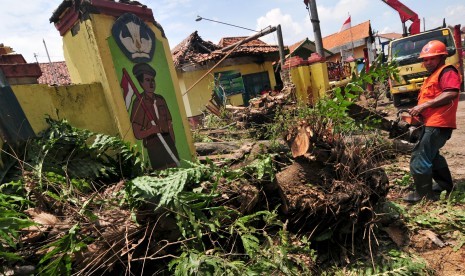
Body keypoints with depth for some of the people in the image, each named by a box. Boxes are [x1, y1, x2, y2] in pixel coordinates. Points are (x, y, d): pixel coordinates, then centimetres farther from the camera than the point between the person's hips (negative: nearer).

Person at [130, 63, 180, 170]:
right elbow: (137, 134, -9)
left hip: (168, 141, 5)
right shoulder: (139, 102, -9)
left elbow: (169, 124, 11)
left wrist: (173, 143, 4)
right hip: (153, 145, -5)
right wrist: (151, 130, -28)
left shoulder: (160, 99, 9)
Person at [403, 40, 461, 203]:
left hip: (438, 125, -11)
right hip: (431, 124, 11)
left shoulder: (447, 72, -8)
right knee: (431, 155, 23)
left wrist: (424, 105, -24)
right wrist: (418, 111, 8)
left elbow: (451, 93, -23)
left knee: (420, 158, -10)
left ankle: (424, 194, 0)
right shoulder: (433, 76, 23)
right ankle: (446, 185, 38)